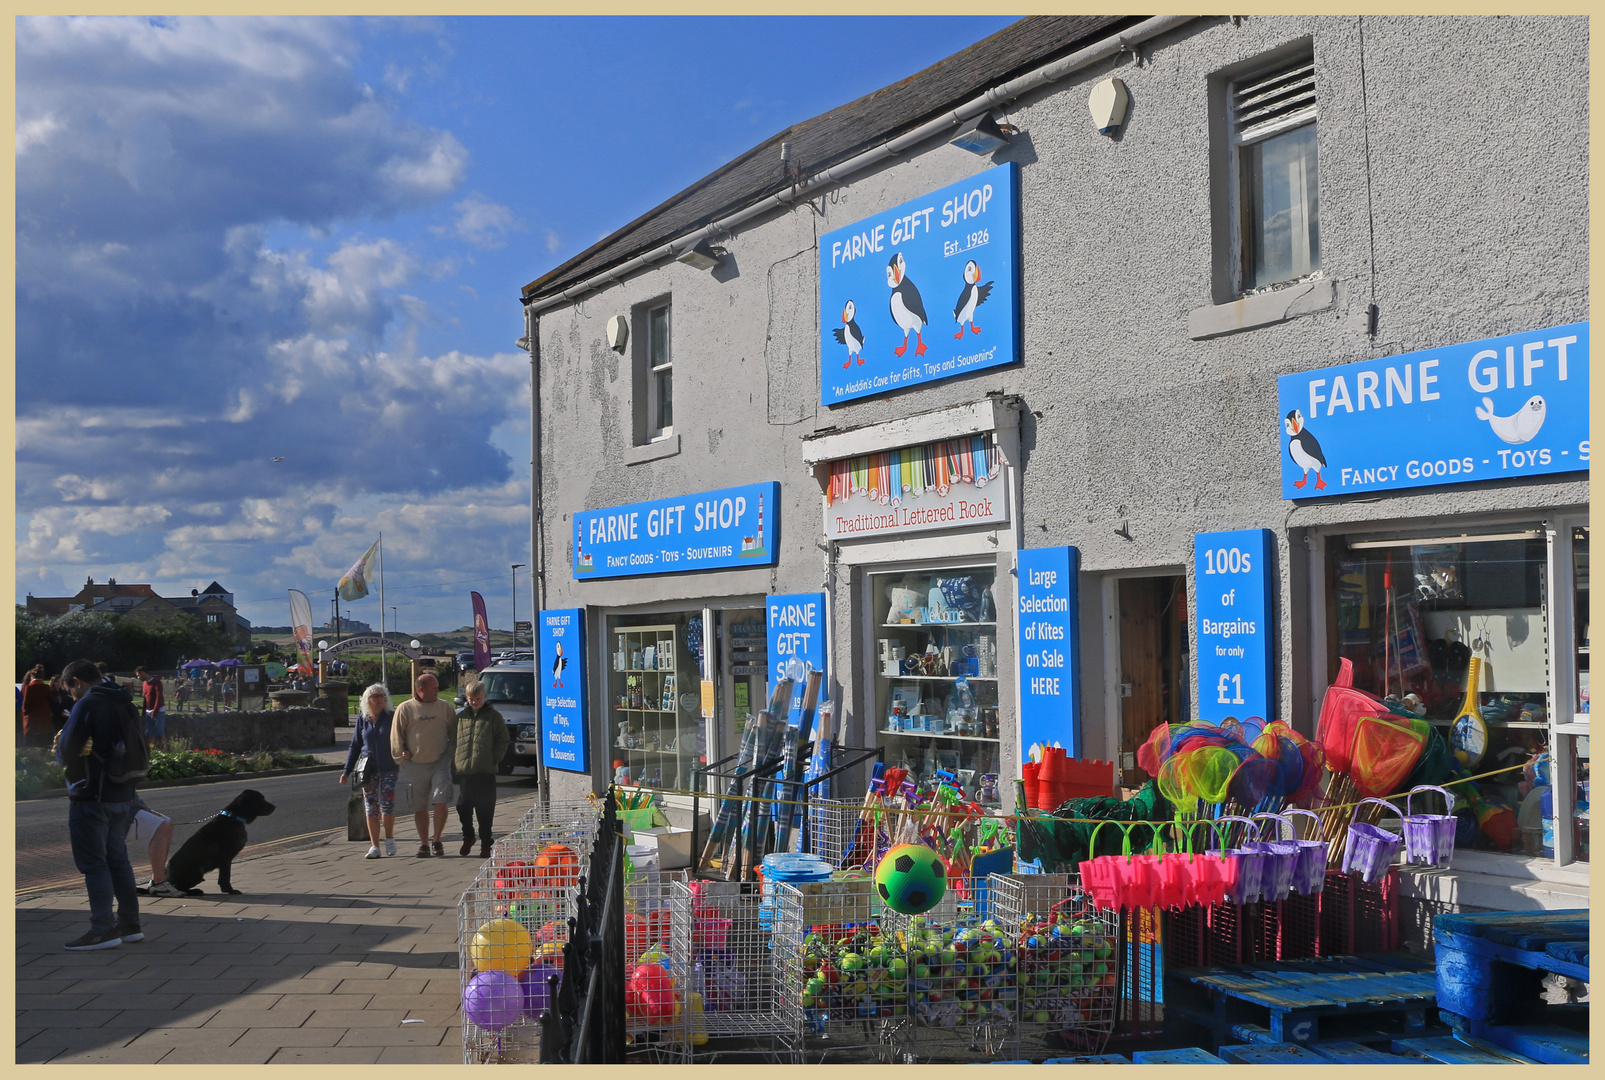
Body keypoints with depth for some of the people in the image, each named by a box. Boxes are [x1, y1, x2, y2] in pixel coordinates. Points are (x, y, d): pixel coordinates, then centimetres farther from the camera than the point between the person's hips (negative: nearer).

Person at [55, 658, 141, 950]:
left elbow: (65, 752, -16)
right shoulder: (124, 705, 12)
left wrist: (60, 750, 8)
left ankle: (102, 930, -2)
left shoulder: (88, 704, -14)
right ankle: (129, 924, 19)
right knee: (117, 859, 15)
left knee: (93, 863, -2)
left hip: (91, 797, -8)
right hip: (122, 795, 8)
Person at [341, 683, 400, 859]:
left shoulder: (392, 717, -1)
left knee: (387, 805, -8)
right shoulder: (362, 719, 7)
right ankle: (374, 846, 6)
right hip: (368, 769, 2)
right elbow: (355, 746, 12)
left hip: (388, 768, -2)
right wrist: (347, 771, 9)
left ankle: (389, 838, 16)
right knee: (371, 808, 0)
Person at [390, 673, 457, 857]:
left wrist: (450, 752, 6)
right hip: (415, 765, 0)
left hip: (440, 763, 0)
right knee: (419, 807, 6)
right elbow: (396, 735, 4)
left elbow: (454, 732, 15)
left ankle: (437, 840, 7)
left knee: (441, 802, -10)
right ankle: (424, 844, 18)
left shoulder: (444, 707, 7)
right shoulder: (405, 709, 0)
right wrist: (403, 755, 0)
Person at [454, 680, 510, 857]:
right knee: (463, 807, 1)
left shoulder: (493, 716, 4)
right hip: (464, 771, 3)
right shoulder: (461, 717, 12)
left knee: (485, 811, 2)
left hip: (486, 771, -2)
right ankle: (468, 836, 25)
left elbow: (503, 741, 4)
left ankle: (485, 844, 12)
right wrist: (457, 760, 6)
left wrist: (495, 760, -5)